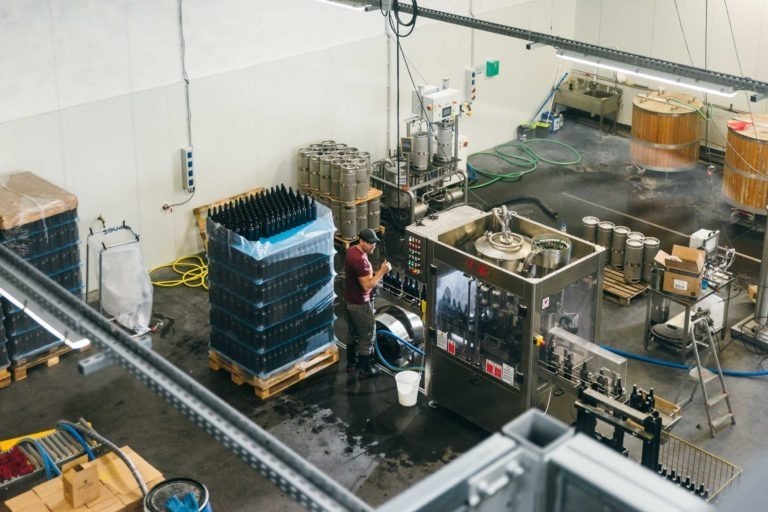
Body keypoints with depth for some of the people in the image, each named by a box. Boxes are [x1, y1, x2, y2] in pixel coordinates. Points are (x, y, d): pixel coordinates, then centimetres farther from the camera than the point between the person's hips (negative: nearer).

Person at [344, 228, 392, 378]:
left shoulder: (352, 250, 2)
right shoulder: (360, 260, -30)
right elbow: (367, 285, -28)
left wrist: (376, 272, 4)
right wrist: (382, 272, -22)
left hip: (350, 300, 10)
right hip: (360, 304, -10)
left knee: (353, 333, 24)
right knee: (367, 336, 6)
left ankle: (351, 363, 38)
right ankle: (365, 369, 18)